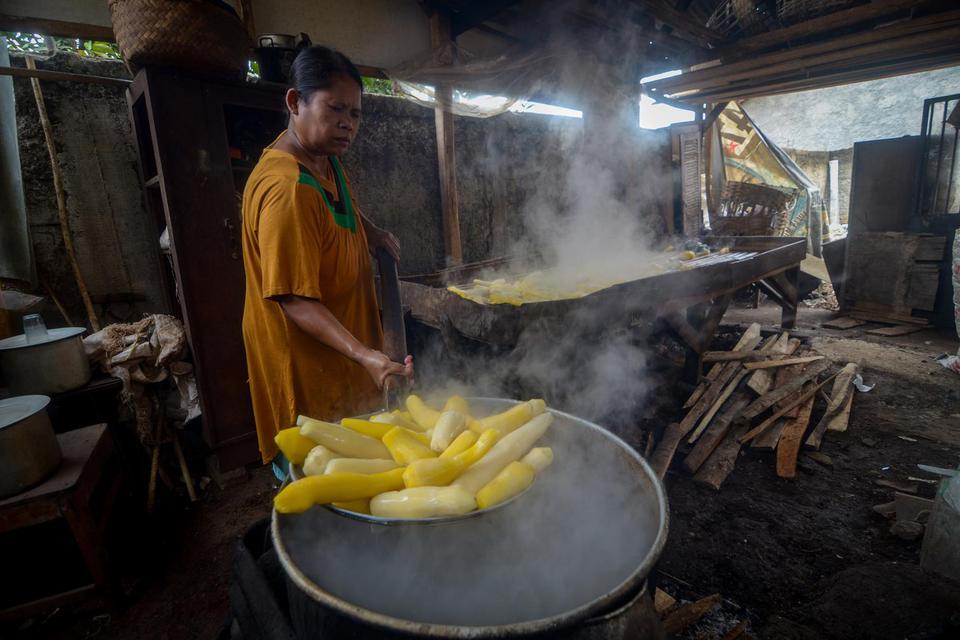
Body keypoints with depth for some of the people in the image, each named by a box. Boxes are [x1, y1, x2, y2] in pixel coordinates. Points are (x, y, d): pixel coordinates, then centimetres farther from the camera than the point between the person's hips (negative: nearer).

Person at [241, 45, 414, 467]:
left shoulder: (327, 159, 3)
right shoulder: (287, 189, -28)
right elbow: (296, 300, -29)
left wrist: (374, 234, 8)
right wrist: (365, 355, -39)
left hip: (346, 340, 9)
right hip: (306, 357, -9)